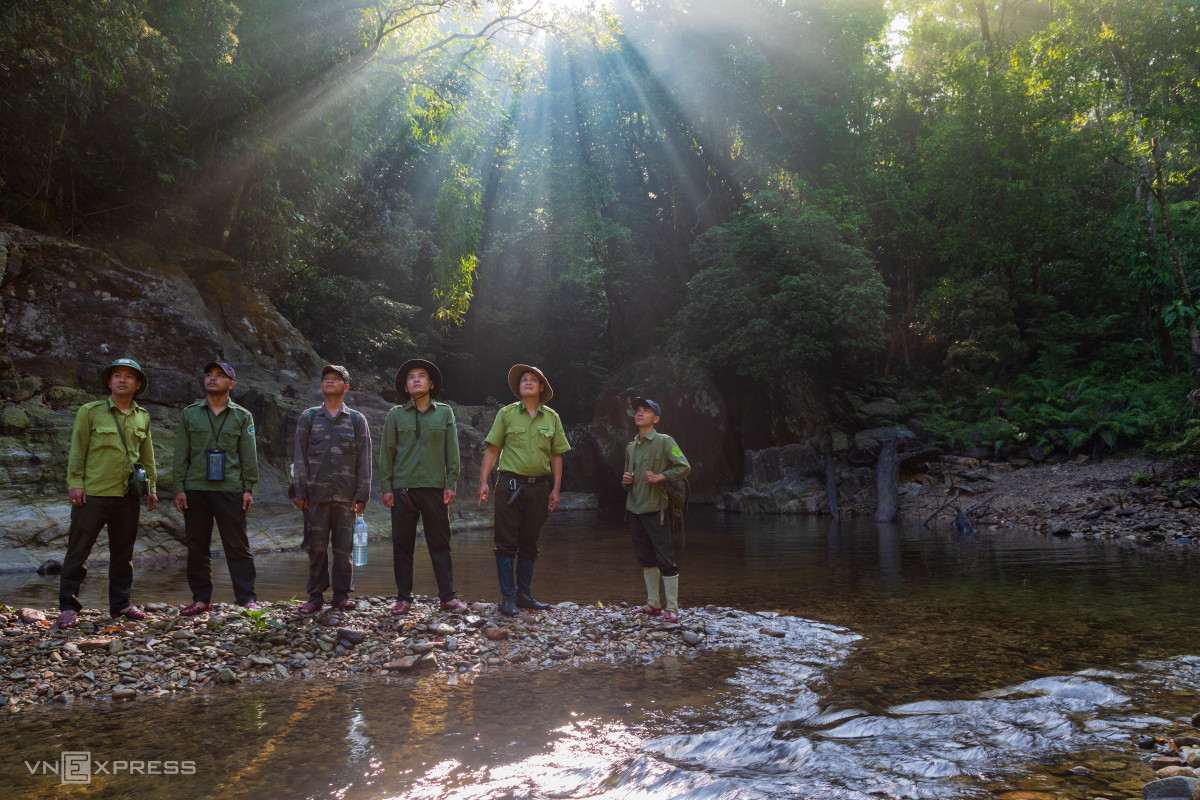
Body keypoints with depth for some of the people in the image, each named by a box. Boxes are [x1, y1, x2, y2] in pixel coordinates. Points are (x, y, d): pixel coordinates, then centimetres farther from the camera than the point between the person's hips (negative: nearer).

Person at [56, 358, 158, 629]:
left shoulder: (143, 417, 13)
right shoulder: (90, 412, 1)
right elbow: (77, 451, -1)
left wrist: (152, 487, 13)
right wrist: (75, 483, -9)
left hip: (128, 496, 4)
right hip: (93, 493, -4)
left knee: (123, 553, 10)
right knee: (78, 551, 0)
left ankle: (121, 603, 19)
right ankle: (68, 606, 8)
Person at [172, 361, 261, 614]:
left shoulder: (242, 417, 7)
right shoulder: (189, 414, 10)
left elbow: (249, 456, 5)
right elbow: (181, 454, 8)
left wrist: (249, 488, -1)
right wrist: (180, 488, 1)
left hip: (230, 490, -2)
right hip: (195, 489, 2)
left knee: (238, 546, -1)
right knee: (197, 546, 6)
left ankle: (247, 598, 4)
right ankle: (201, 599, 16)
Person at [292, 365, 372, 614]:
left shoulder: (357, 420, 9)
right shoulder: (308, 417, 10)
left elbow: (364, 460, 6)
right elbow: (299, 457, 7)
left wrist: (362, 495, -1)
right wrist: (299, 491, -1)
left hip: (345, 494, 0)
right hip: (316, 493, 0)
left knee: (343, 546, 2)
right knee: (316, 546, 2)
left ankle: (342, 594, 12)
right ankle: (315, 596, 12)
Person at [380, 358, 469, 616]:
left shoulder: (445, 413, 10)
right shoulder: (395, 415, 10)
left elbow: (452, 451, 8)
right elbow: (386, 452, 9)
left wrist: (451, 485, 0)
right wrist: (386, 487, 1)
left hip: (435, 488, 0)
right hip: (402, 488, 0)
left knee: (440, 543, 1)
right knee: (402, 544, 4)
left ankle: (448, 597, 7)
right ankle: (403, 598, 13)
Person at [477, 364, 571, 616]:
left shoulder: (552, 418, 9)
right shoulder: (506, 414, 2)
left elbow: (556, 455, 10)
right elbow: (492, 449, 1)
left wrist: (555, 489, 5)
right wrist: (483, 481, -8)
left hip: (539, 486, 3)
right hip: (510, 484, -3)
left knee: (529, 543, 11)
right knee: (506, 543, -2)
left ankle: (524, 594, 20)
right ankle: (507, 597, 4)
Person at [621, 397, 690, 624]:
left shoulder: (664, 441, -4)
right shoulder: (631, 447, 16)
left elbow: (684, 467, -10)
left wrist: (660, 477, -19)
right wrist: (625, 480, 6)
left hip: (656, 508, -7)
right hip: (635, 507, 7)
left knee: (665, 558, -6)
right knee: (645, 558, 13)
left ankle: (672, 608, -1)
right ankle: (653, 603, 23)